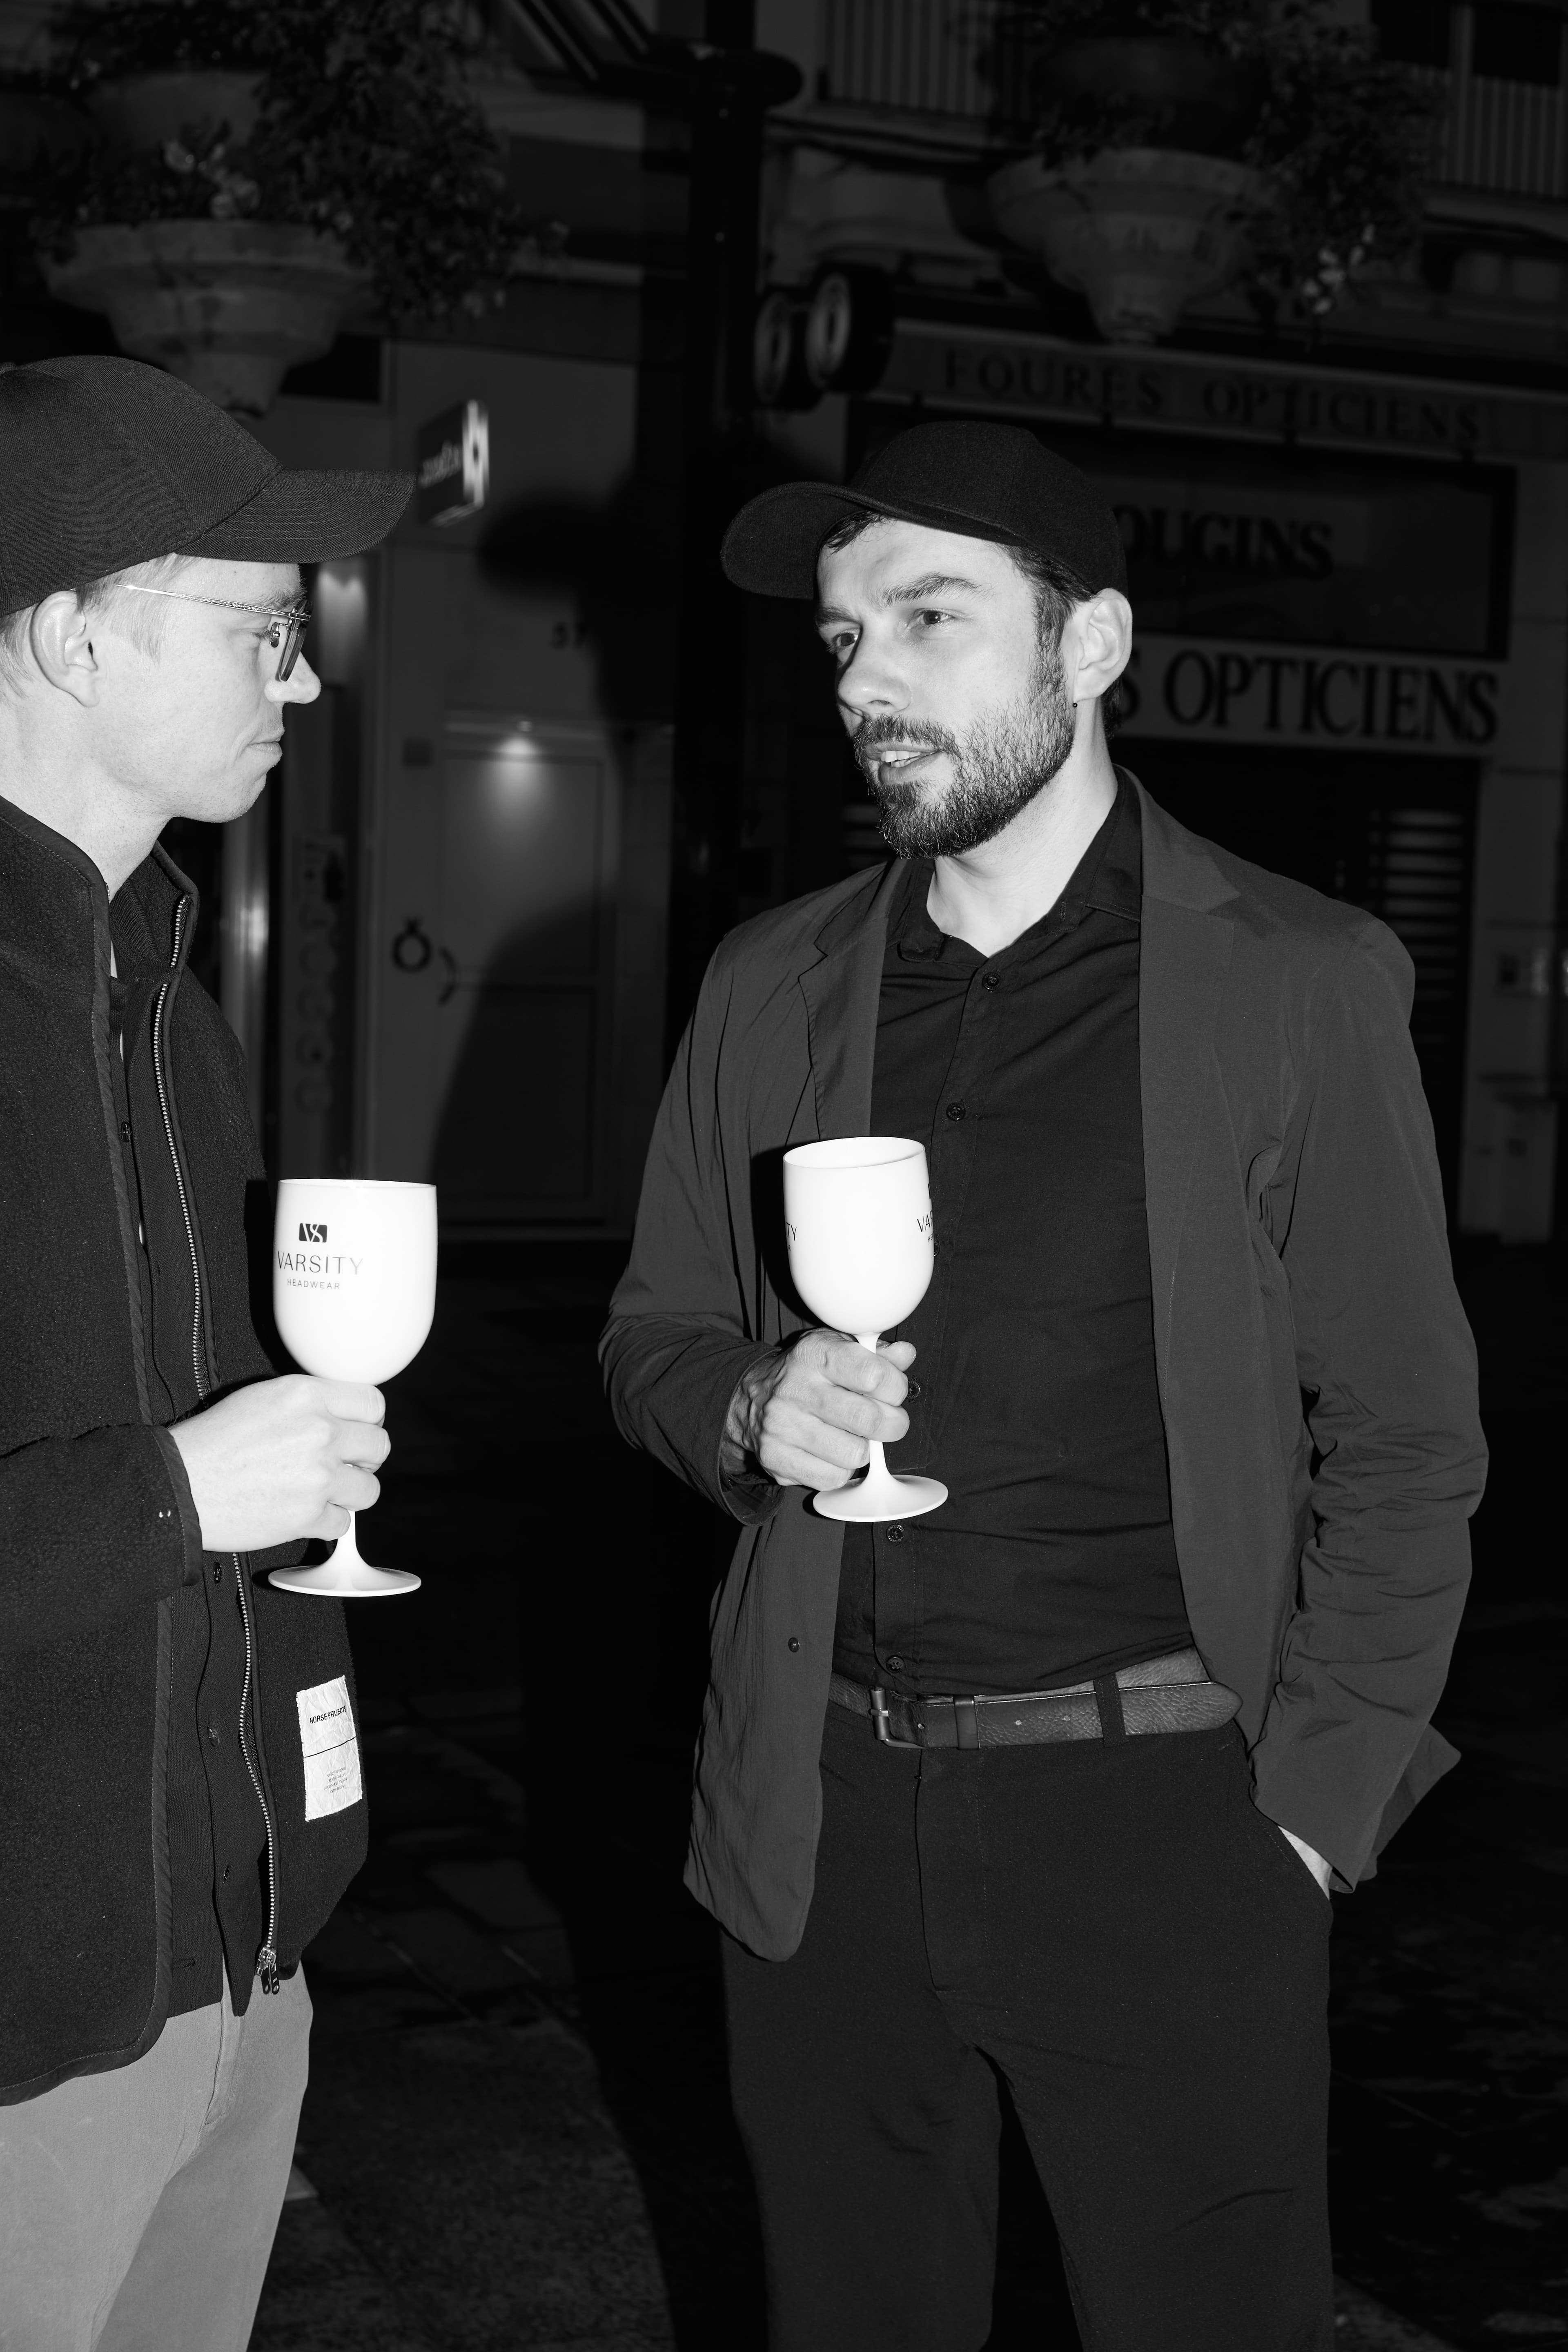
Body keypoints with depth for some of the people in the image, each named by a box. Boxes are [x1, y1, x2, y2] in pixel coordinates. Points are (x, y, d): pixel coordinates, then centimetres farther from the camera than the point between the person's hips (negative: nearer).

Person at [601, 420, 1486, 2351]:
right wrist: (750, 1411, -9)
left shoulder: (1301, 984, -4)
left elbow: (1403, 1443, -3)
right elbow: (654, 1334, 14)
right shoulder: (768, 988, 6)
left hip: (1161, 1810, -3)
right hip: (825, 1810, 4)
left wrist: (1310, 1809, -9)